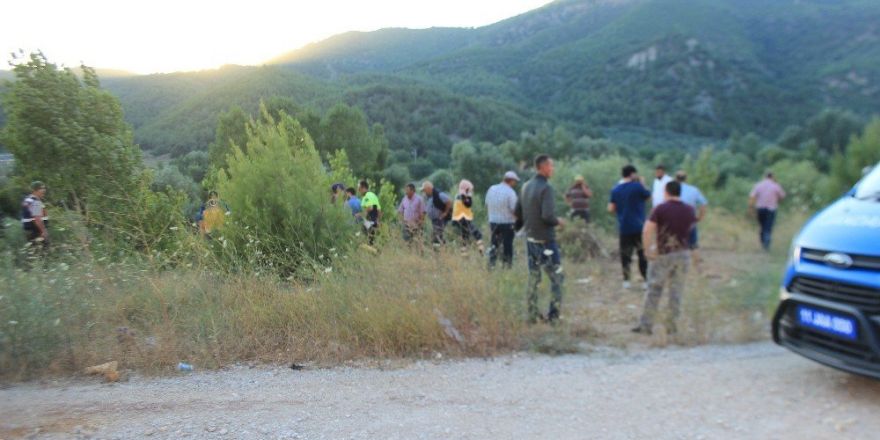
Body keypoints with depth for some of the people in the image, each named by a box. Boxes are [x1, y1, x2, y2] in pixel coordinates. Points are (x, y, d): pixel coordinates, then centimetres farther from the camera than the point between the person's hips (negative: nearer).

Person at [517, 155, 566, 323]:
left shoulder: (526, 186, 7)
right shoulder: (546, 188, -17)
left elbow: (518, 211, 12)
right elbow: (548, 215, -25)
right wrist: (558, 221, -7)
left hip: (530, 238, 8)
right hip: (546, 240, -7)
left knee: (533, 278, 13)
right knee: (556, 278, 5)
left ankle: (533, 314, 18)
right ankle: (553, 314, 6)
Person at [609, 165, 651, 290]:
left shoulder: (615, 190, 3)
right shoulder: (637, 186, -9)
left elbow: (611, 209, 3)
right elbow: (648, 196, 8)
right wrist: (643, 184, 20)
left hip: (623, 228, 4)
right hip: (639, 227, -3)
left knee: (625, 254, 8)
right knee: (643, 254, 5)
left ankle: (626, 281, 10)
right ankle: (647, 280, 7)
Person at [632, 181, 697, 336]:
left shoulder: (660, 209, -9)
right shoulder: (689, 210, 5)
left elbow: (647, 231, -16)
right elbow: (692, 229, 15)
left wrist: (648, 250, -10)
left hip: (663, 254, -3)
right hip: (684, 254, 4)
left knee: (654, 290, 3)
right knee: (676, 291, 9)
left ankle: (646, 325, 5)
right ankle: (671, 326, 12)